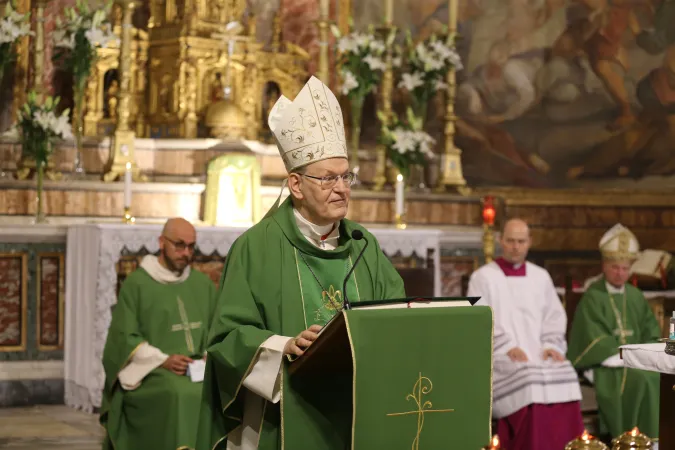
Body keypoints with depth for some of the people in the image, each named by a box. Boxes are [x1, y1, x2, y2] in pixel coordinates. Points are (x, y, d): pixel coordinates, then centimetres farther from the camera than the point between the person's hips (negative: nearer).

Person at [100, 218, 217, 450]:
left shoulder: (203, 284, 17)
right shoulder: (136, 284, 3)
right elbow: (125, 337, -2)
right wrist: (162, 361, -16)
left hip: (199, 371, 4)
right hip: (150, 374, -4)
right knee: (178, 394, -36)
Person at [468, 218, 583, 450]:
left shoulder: (541, 277, 18)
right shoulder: (483, 277, 4)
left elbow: (555, 317, 16)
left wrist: (551, 345, -3)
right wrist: (507, 347, -16)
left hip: (538, 355, 4)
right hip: (499, 359, -4)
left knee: (565, 377, -26)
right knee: (528, 381, -34)